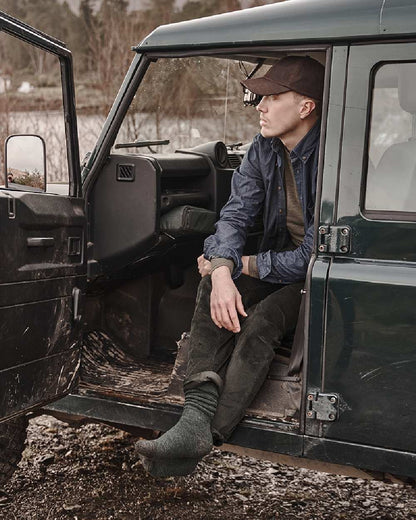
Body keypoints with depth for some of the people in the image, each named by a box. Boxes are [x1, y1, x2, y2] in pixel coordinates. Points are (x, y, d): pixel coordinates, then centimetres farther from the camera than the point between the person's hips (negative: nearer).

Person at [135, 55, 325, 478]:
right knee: (212, 288, -19)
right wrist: (223, 270, -28)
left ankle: (208, 436, -30)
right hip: (281, 263, 7)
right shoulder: (264, 149, -1)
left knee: (260, 320, -32)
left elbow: (313, 257, -27)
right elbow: (235, 214, -7)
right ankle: (197, 414, -28)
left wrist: (244, 264, -16)